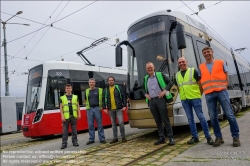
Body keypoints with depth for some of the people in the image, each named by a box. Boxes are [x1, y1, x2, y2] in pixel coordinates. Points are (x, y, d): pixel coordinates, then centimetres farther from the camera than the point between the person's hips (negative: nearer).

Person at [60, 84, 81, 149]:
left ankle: (75, 142, 17)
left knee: (74, 129, 8)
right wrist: (62, 116, -7)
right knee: (65, 130, 2)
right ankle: (64, 143, 8)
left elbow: (78, 106, 10)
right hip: (66, 116, -1)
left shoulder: (75, 97, 9)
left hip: (74, 116, 2)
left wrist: (79, 114, 2)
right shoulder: (62, 98, 4)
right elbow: (61, 108, 2)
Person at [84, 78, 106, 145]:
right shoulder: (87, 91, 11)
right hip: (89, 109, 3)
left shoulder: (99, 90, 1)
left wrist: (101, 106, -6)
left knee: (99, 124, 2)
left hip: (97, 108, -3)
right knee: (90, 124, 6)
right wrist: (88, 105, 7)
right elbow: (85, 99, 20)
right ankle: (91, 139, 16)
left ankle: (102, 138, 10)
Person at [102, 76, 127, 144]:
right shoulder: (105, 90, 8)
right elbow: (103, 99, 9)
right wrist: (104, 108, 2)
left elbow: (123, 97, -1)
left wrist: (124, 106, -7)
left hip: (119, 108, -3)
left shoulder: (118, 88, 2)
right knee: (113, 124, 9)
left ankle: (123, 137, 8)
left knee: (121, 122, -6)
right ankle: (115, 138, 18)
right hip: (111, 109, 3)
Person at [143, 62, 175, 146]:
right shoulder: (145, 78, 14)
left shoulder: (160, 75, 2)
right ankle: (161, 138, 16)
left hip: (160, 99, -4)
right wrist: (146, 94, 9)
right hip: (151, 101, 4)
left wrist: (165, 91, -9)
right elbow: (143, 88, 28)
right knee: (157, 120, 8)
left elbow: (170, 83, 3)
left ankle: (171, 138, 3)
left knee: (165, 119, -4)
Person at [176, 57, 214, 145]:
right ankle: (195, 137, 17)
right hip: (184, 100, 4)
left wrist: (199, 94, 0)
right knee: (190, 119, 8)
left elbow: (200, 83, 1)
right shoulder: (177, 75, 12)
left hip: (195, 98, -4)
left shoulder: (193, 71, -1)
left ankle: (208, 137, 8)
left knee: (201, 117, -2)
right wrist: (182, 95, 11)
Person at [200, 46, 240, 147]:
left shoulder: (221, 63, 11)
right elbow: (200, 81, 15)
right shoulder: (201, 67, 13)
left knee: (229, 114, -2)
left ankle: (236, 137, 10)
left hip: (221, 91, -1)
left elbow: (226, 76, 12)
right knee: (213, 117, 2)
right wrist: (201, 92, 6)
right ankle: (218, 137, 14)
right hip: (209, 94, 1)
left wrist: (225, 86, 1)